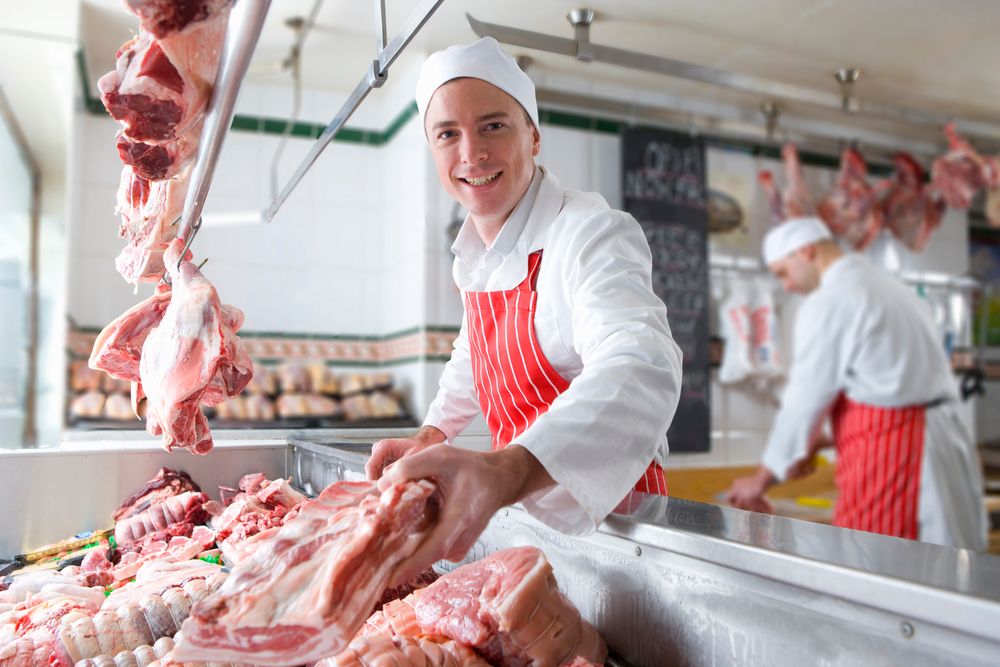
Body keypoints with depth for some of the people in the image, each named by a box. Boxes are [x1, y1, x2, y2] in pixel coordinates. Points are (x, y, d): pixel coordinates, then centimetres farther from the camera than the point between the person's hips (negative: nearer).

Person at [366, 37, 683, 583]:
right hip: (522, 504, 7)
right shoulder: (475, 252, 1)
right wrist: (433, 433, 10)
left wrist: (507, 471, -61)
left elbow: (636, 372, -45)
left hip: (608, 506, -7)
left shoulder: (592, 236, -25)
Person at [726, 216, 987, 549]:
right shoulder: (894, 289, 18)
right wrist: (818, 439, 24)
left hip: (886, 458, -9)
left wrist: (761, 478, 2)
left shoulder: (828, 302, -9)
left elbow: (806, 397, -8)